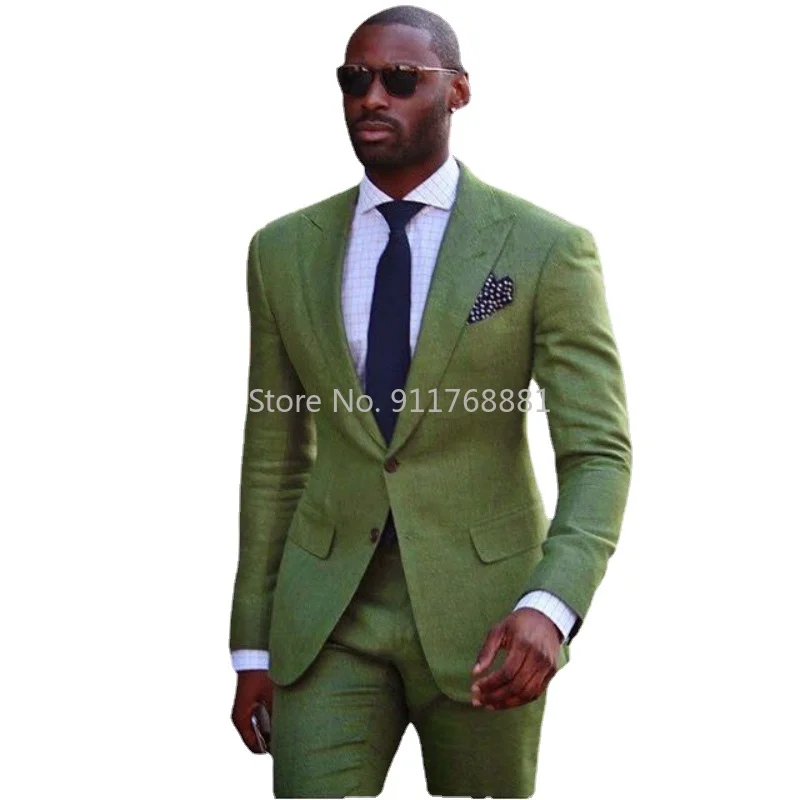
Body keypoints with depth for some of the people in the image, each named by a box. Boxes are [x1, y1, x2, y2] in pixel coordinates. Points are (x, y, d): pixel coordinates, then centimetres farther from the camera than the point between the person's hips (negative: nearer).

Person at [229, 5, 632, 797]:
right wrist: (252, 644, 8)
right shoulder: (283, 250, 5)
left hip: (482, 613, -2)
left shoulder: (547, 248, -6)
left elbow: (599, 455, -9)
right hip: (328, 614, 2)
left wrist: (550, 606, -26)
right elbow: (274, 457, 9)